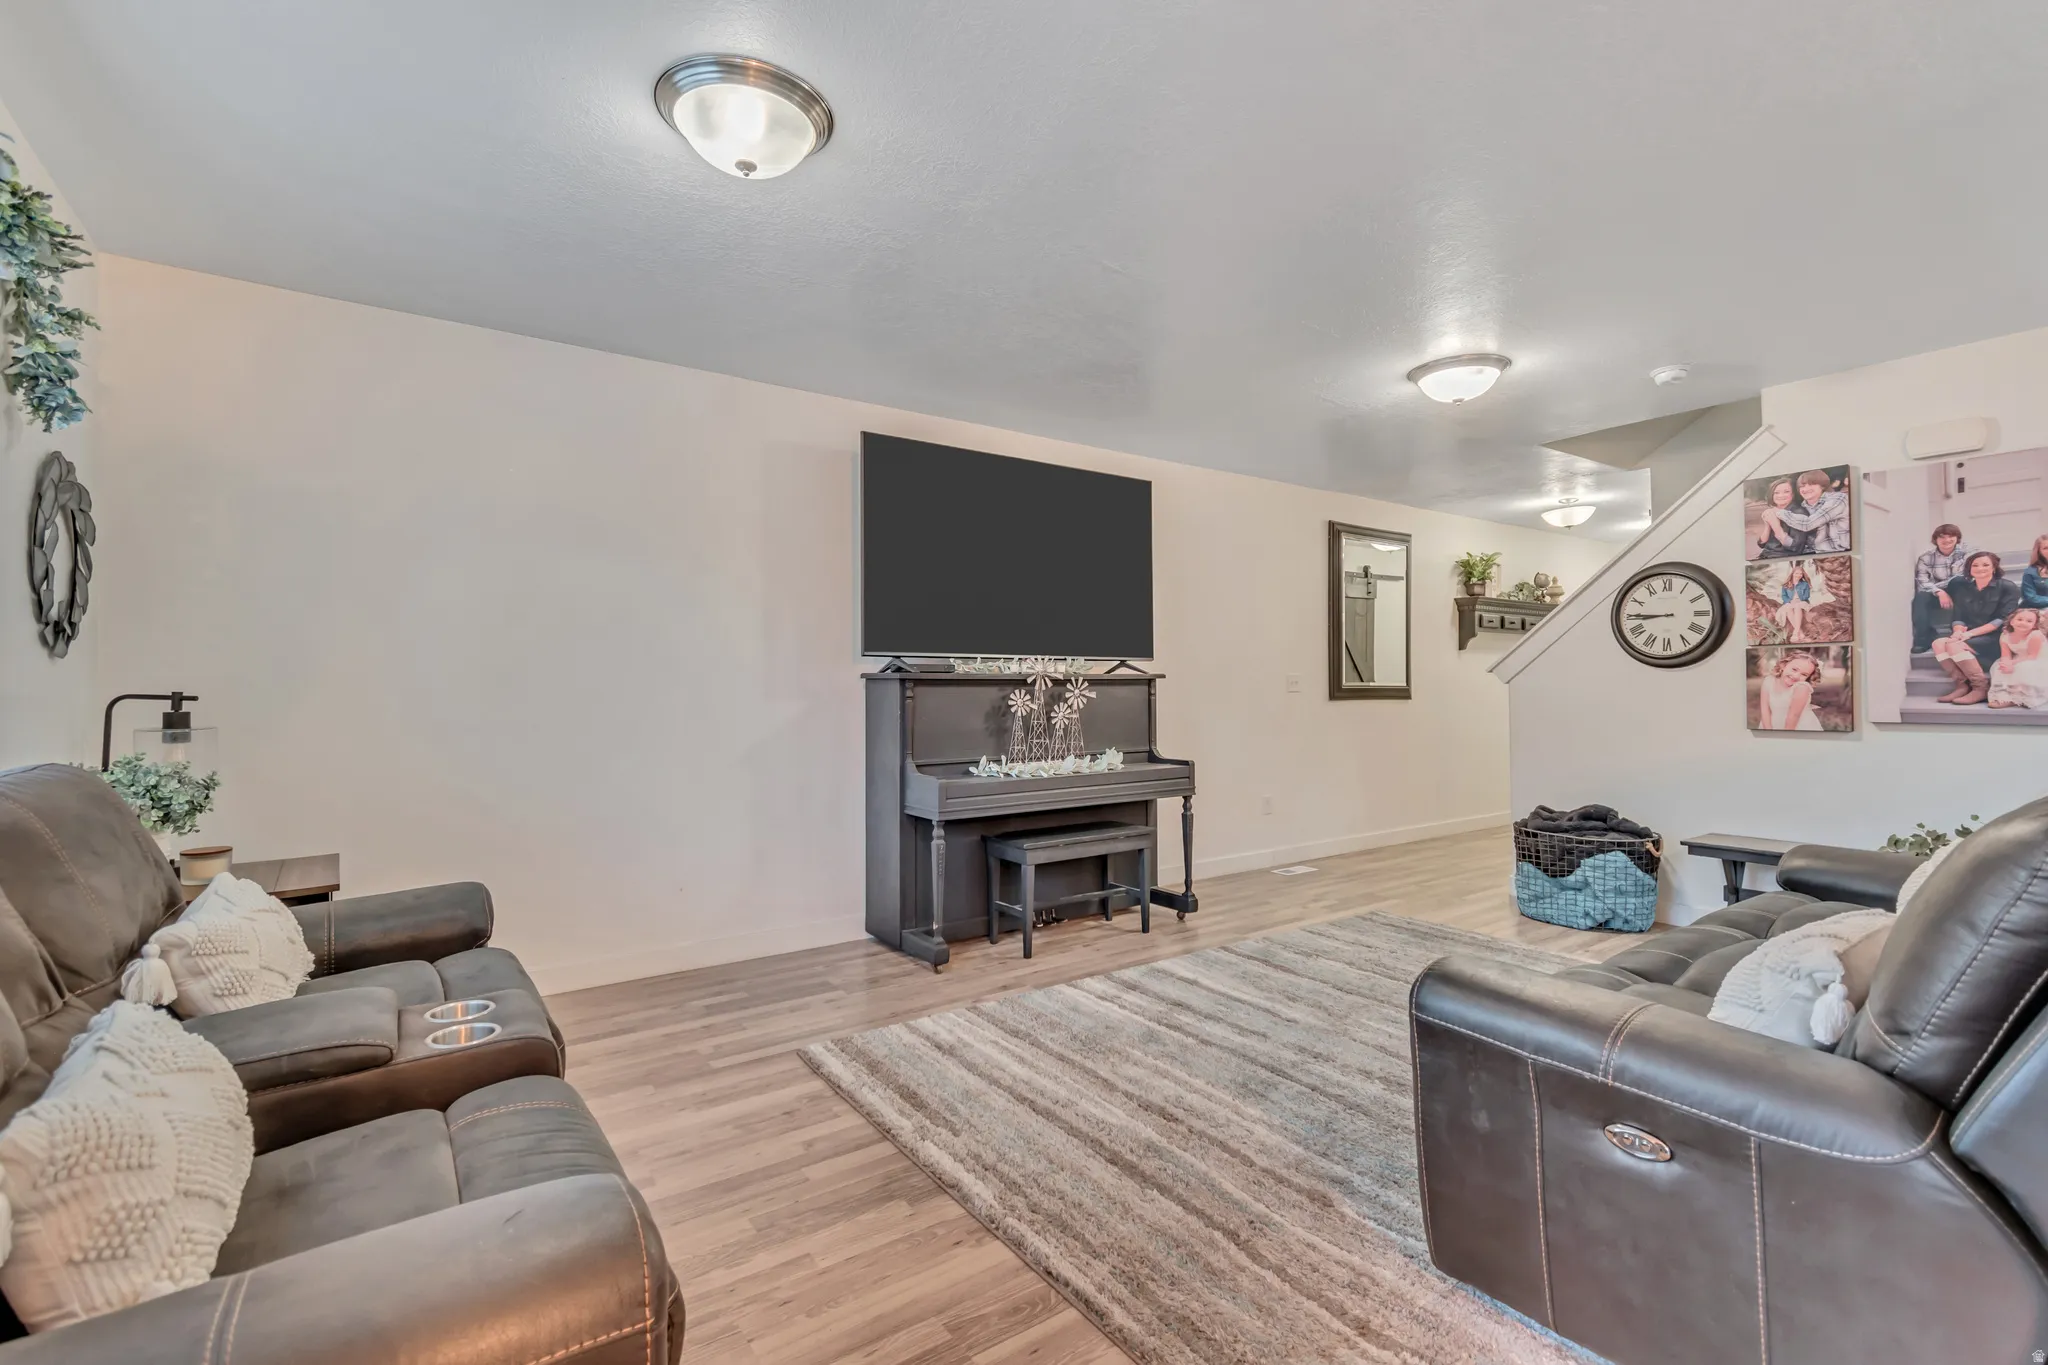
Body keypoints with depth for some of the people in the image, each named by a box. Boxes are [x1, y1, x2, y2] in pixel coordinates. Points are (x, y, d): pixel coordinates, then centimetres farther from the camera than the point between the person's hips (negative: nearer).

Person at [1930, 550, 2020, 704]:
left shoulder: (2008, 587, -2)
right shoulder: (1962, 587, 11)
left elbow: (2002, 620, -11)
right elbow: (1958, 616, 8)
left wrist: (1971, 633, -22)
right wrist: (1958, 631, -16)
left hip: (1995, 637, -5)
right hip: (1967, 635, 5)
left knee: (1955, 646, -32)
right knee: (1939, 644, -27)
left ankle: (1982, 687, -22)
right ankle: (1963, 684, -25)